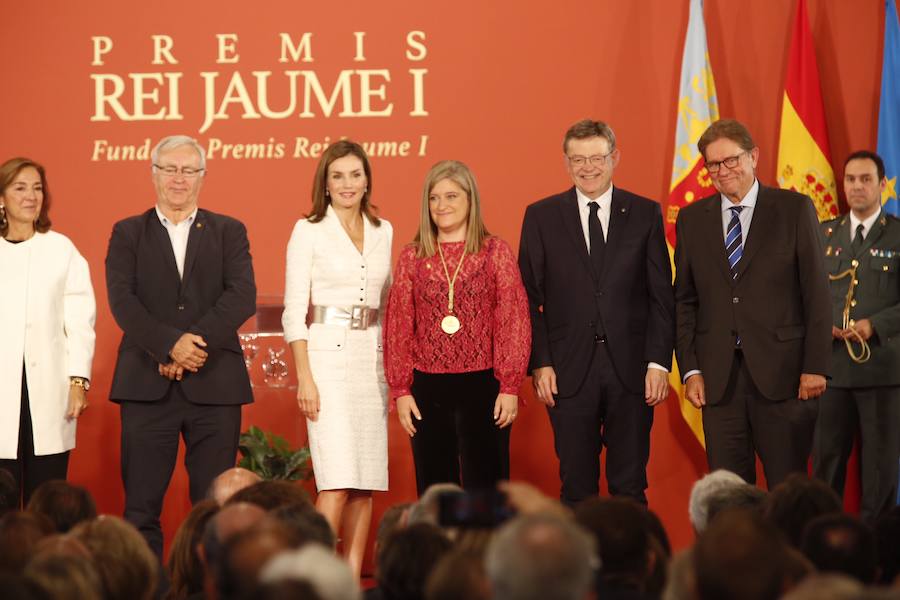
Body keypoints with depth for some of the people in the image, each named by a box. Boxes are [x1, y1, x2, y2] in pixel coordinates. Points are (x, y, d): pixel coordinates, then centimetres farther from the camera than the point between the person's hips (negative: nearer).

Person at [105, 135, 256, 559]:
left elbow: (243, 296, -4)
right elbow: (122, 300, -4)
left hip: (214, 383, 0)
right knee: (141, 505, 2)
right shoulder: (128, 234, 10)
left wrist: (196, 340, -16)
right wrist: (171, 344, -18)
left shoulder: (229, 232, 11)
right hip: (147, 383, 0)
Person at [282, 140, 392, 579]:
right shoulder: (309, 231, -1)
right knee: (338, 480, -14)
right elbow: (294, 310, -4)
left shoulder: (383, 232, 13)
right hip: (327, 355, -5)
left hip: (372, 358, 5)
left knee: (367, 482, 4)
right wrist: (304, 377, -12)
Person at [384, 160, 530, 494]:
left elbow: (514, 321, -2)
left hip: (482, 386, -2)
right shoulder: (412, 257, 7)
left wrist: (510, 387, -7)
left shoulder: (495, 251, 2)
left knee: (485, 489, 1)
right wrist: (400, 391, 2)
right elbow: (398, 327, 7)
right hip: (428, 389, 2)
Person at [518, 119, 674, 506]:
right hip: (569, 371, 0)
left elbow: (661, 296, 4)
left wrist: (659, 362, -4)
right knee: (577, 488, 5)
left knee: (630, 486, 5)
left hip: (631, 370, 0)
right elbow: (530, 299, 4)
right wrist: (540, 363, -5)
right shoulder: (541, 216, 5)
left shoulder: (645, 214, 6)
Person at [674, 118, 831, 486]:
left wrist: (815, 366, -7)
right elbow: (684, 300, 11)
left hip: (782, 373, -2)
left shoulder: (795, 209, 2)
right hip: (718, 377, 3)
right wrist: (689, 369, 2)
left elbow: (816, 293, -1)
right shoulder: (691, 219, 10)